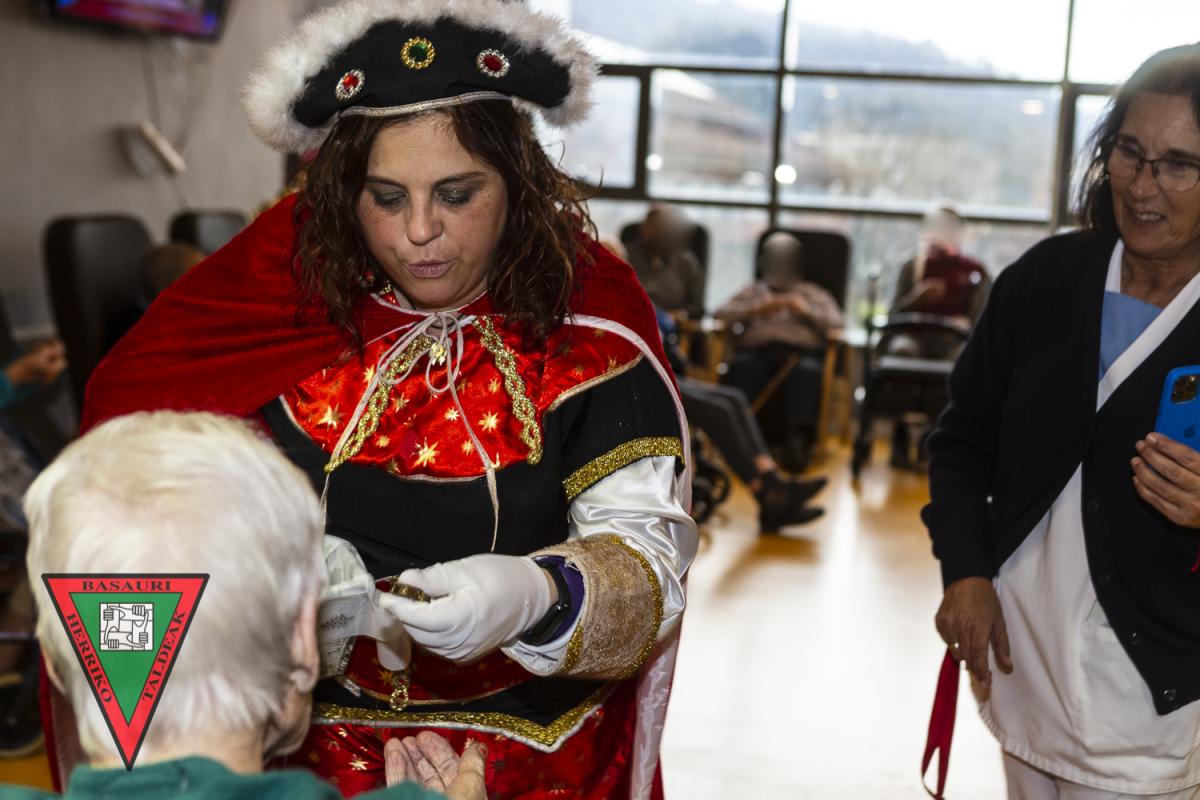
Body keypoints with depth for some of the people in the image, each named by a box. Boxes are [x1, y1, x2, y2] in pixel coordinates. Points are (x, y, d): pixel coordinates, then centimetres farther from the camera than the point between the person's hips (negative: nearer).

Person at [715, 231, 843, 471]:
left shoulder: (815, 294, 32)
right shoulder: (754, 291, 34)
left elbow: (836, 323, 14)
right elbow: (720, 314, 16)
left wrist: (805, 310, -3)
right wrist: (756, 310, -1)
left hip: (802, 354, -1)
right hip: (758, 351, 1)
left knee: (807, 372, -39)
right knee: (741, 366, -37)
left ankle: (798, 441, -54)